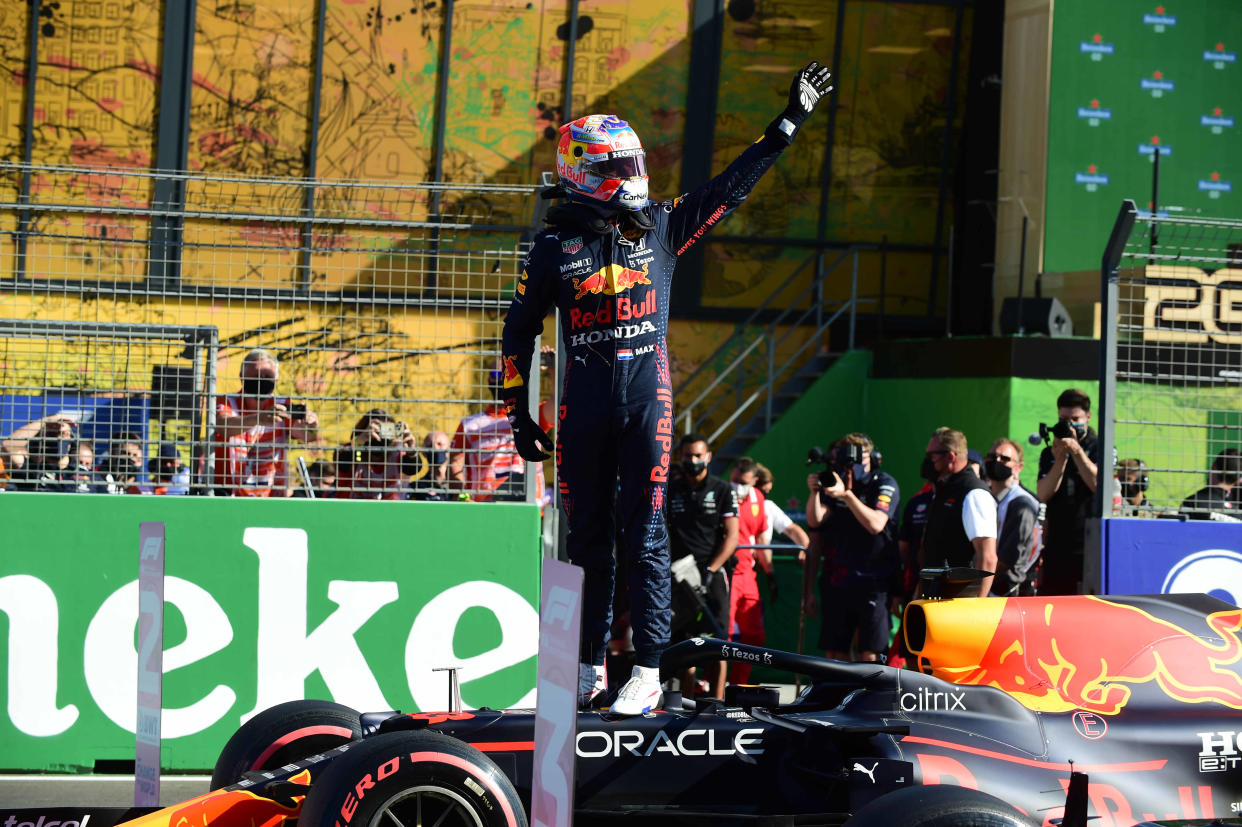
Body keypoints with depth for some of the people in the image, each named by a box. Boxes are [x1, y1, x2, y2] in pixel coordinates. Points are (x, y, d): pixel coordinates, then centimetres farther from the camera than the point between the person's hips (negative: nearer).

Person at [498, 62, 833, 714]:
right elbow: (520, 330, 9)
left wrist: (789, 122, 12)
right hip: (583, 398, 0)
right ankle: (588, 665, 13)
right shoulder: (555, 245, 4)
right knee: (586, 533, 5)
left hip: (647, 395, 0)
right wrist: (519, 414, 6)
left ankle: (649, 670, -5)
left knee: (645, 535, -4)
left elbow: (731, 187, 13)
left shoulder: (661, 228, 8)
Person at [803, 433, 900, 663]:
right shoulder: (832, 484, 12)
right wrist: (814, 493, -17)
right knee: (834, 653, 4)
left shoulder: (884, 485, -1)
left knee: (870, 655, -10)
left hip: (872, 584, -4)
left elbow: (876, 524, -17)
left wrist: (847, 494, -26)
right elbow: (815, 521, 0)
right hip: (835, 583, 4)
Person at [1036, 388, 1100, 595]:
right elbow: (1043, 495, 3)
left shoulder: (1100, 449, 5)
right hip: (1056, 550, 4)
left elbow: (1100, 485, -12)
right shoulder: (1049, 454, 16)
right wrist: (1060, 460, -9)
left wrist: (1077, 451, -17)